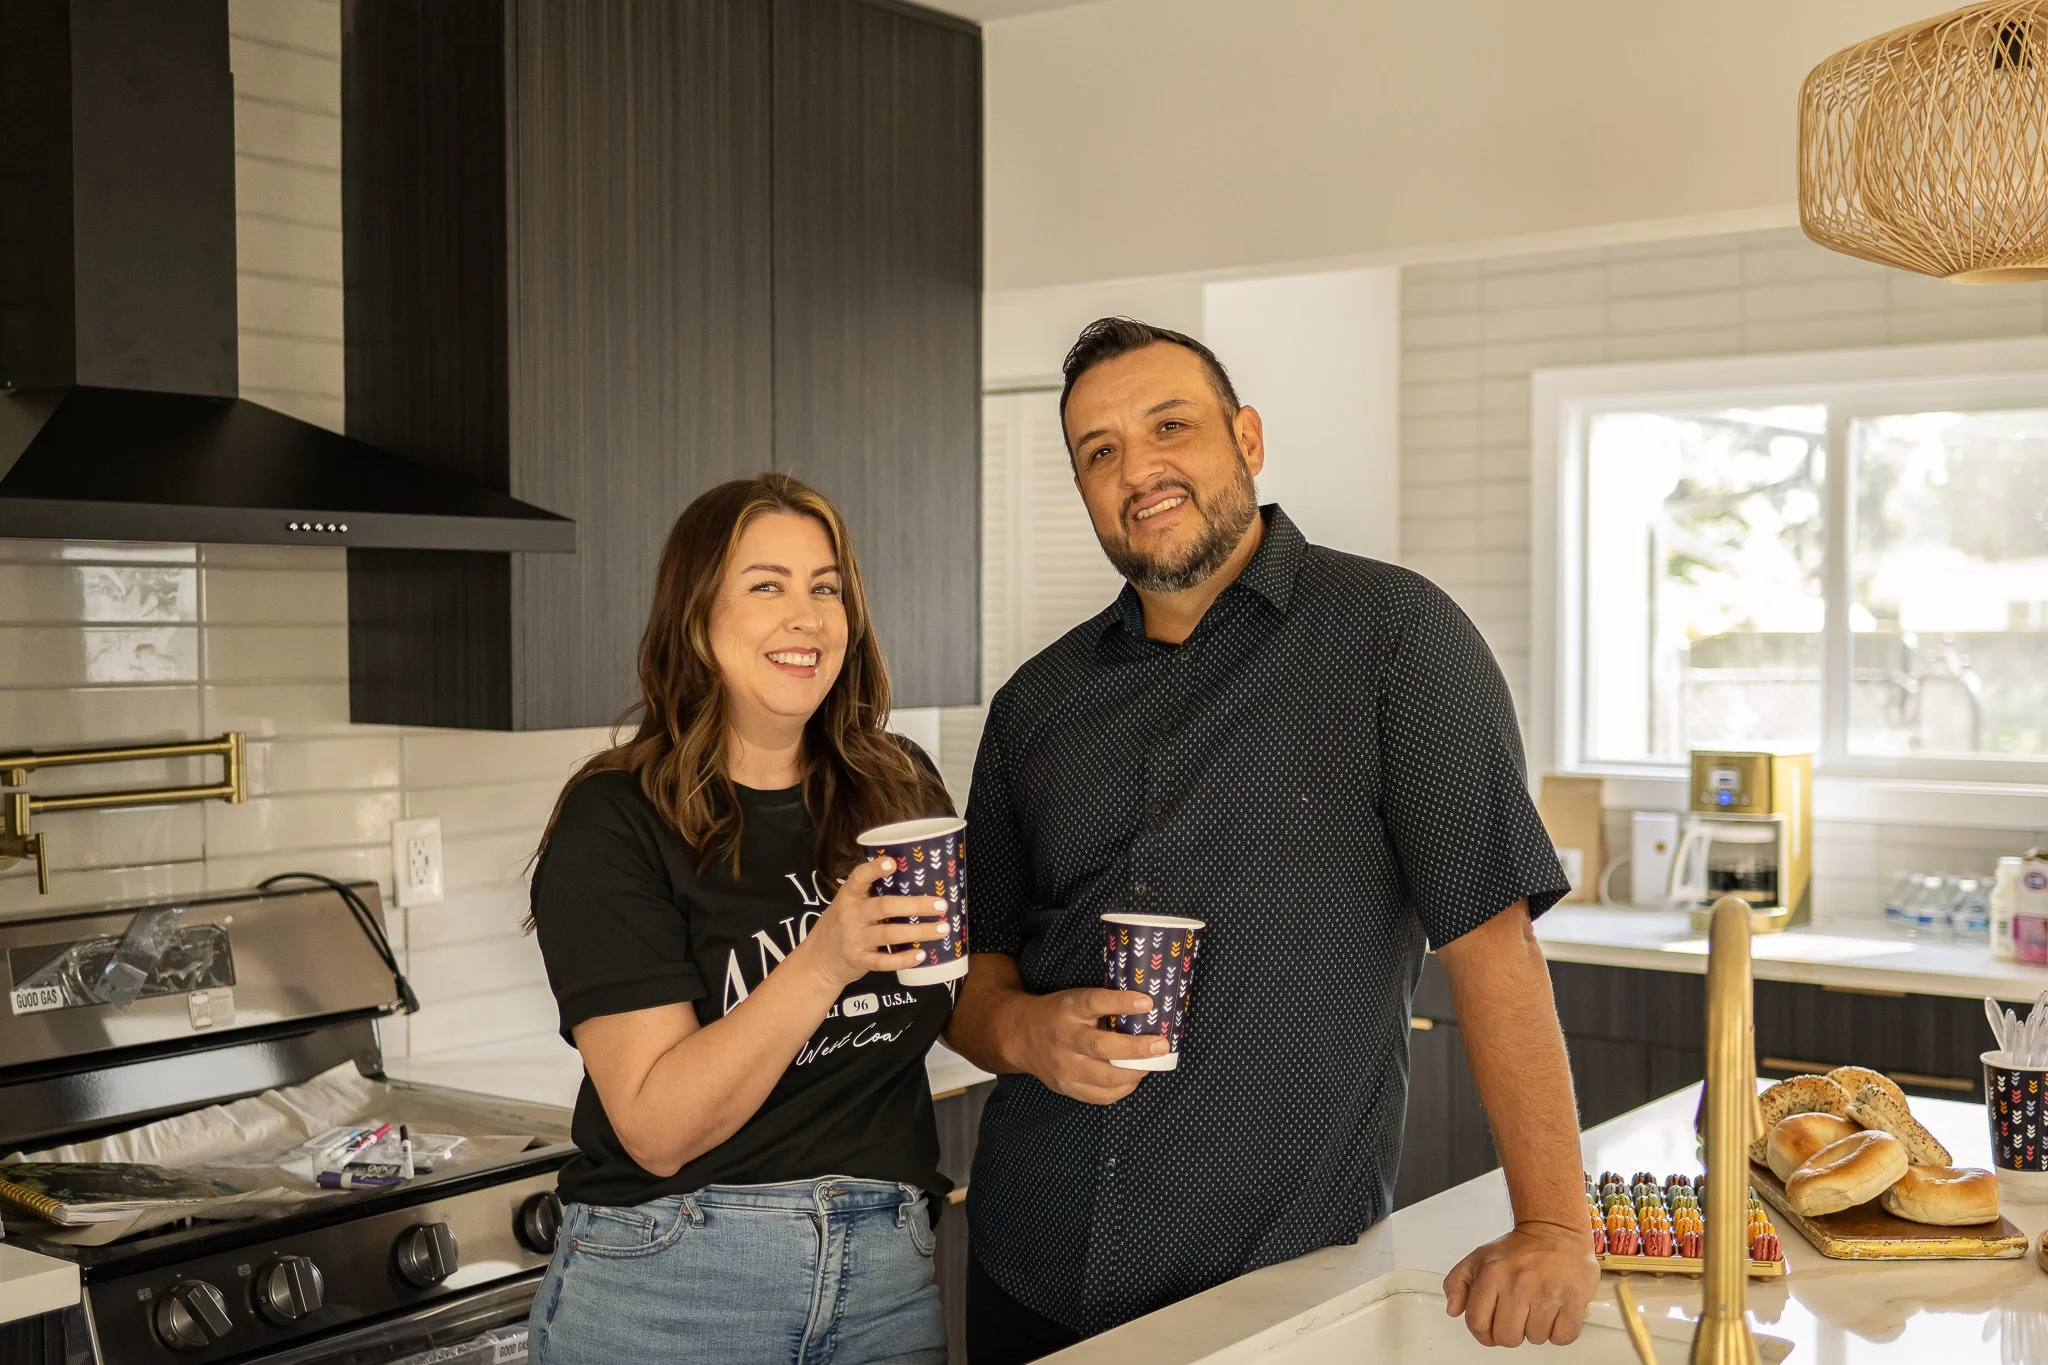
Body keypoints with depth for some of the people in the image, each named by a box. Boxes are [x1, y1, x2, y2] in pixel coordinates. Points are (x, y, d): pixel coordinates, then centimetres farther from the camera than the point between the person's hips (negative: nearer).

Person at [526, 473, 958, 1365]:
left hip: (884, 1276, 4)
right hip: (670, 1286, -4)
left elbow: (975, 1007, 15)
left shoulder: (902, 789, 2)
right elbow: (658, 1129, -18)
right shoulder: (614, 821, -10)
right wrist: (824, 962, -29)